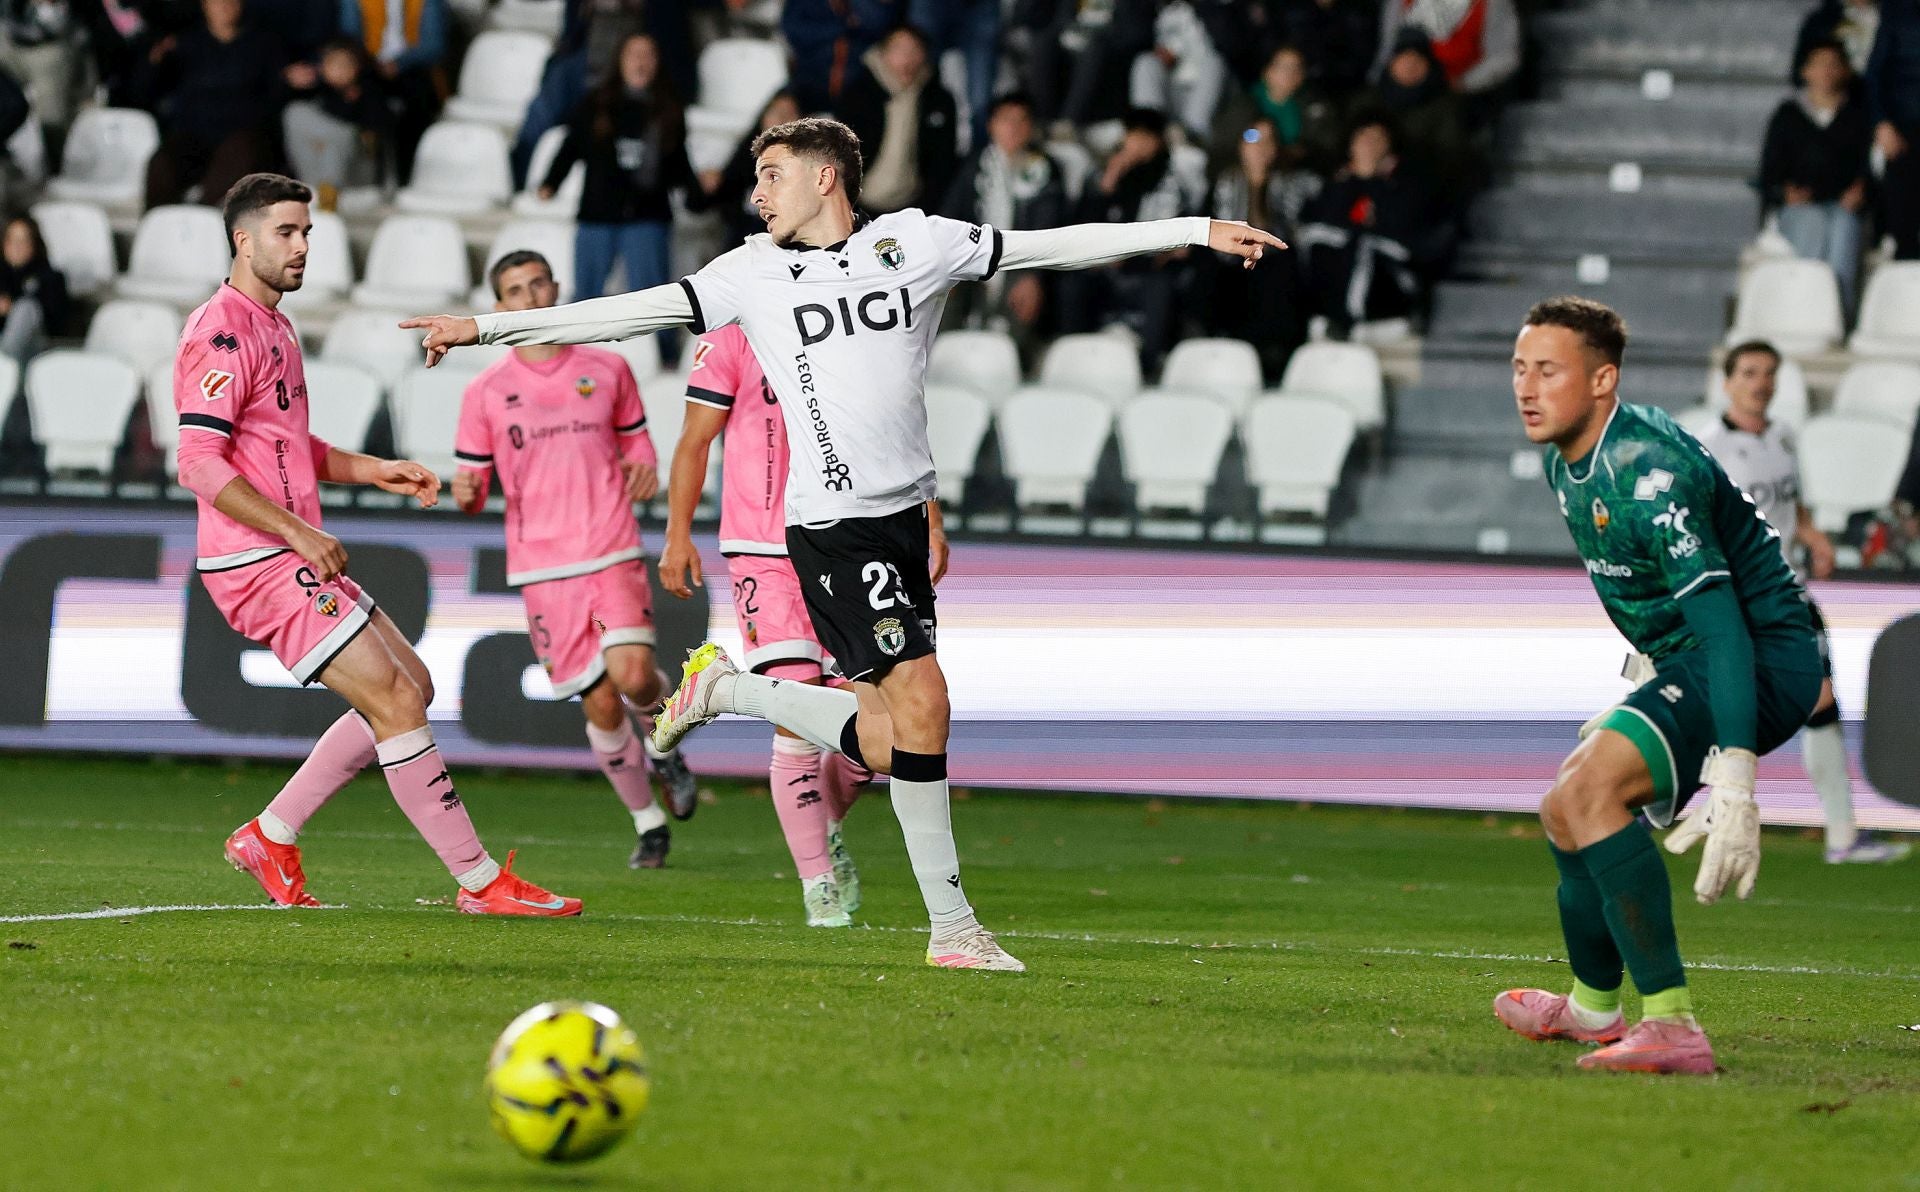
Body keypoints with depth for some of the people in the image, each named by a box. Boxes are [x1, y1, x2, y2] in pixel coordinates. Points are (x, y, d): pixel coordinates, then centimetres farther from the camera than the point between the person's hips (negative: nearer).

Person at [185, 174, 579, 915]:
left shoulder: (272, 328, 18)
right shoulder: (224, 333, -14)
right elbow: (199, 464, -22)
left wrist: (375, 471, 16)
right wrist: (297, 531, -22)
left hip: (295, 558, 11)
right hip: (261, 566, -11)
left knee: (410, 688, 14)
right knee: (394, 702, -12)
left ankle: (270, 837, 17)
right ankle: (481, 882, -8)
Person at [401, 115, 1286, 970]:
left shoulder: (913, 242, 7)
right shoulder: (755, 273, 2)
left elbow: (1055, 246, 7)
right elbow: (633, 312, 0)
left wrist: (1195, 231, 4)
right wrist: (486, 326, -6)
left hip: (906, 514, 4)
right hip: (833, 523, -4)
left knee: (885, 738, 2)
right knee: (920, 700, -17)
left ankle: (732, 690, 23)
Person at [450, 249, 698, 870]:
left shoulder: (607, 370, 7)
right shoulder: (485, 393, 3)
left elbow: (636, 438, 19)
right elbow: (472, 490, 7)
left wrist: (644, 467, -4)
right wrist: (466, 493, -17)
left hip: (613, 553, 0)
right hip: (542, 567, 0)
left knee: (633, 676, -22)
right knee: (600, 705, -1)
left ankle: (661, 748, 13)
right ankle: (649, 824, 19)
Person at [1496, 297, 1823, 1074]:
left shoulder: (1649, 471, -26)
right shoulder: (1566, 463, 5)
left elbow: (1721, 623, -33)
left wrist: (1733, 786, -40)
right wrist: (1648, 665, 36)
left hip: (1764, 658, -11)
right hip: (1683, 660, 11)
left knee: (1591, 789, -28)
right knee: (1565, 812, 22)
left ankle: (1670, 1025, -29)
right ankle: (1593, 1008, 45)